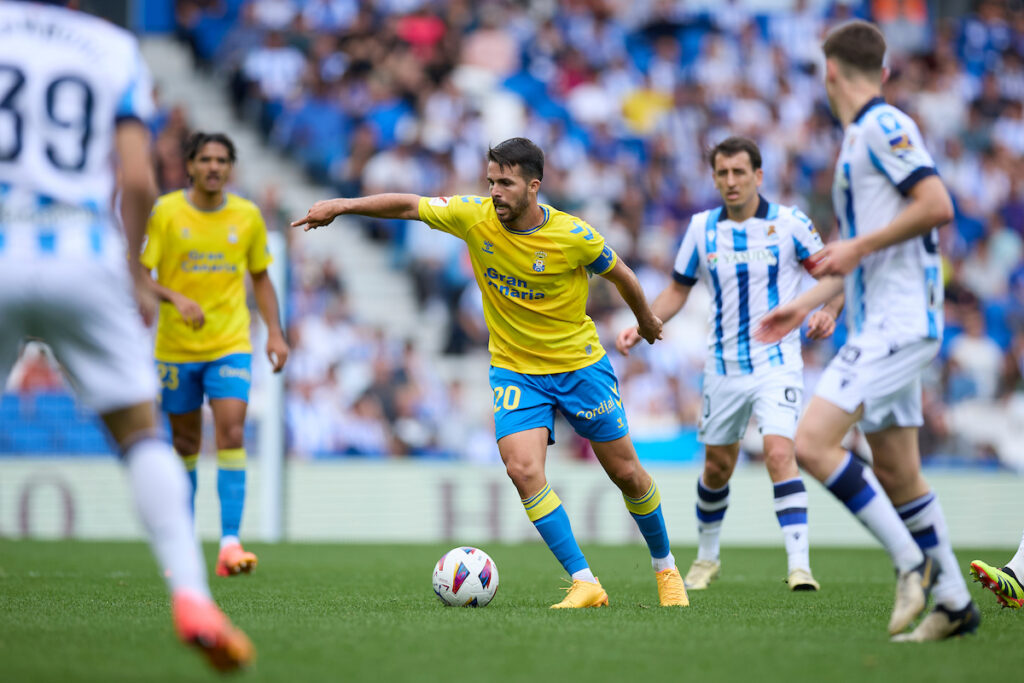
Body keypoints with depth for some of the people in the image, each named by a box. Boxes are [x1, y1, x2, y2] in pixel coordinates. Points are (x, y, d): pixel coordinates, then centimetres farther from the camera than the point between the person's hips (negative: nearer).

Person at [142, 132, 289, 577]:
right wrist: (175, 298, -25)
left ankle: (230, 544, -22)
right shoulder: (165, 212, -5)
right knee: (185, 444, 8)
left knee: (231, 435, -16)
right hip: (176, 347, 0)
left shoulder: (248, 216, 3)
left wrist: (275, 332, 3)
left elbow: (260, 278, 14)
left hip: (231, 344, 0)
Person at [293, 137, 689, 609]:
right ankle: (584, 584, -15)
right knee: (523, 470, -20)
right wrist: (343, 205, -8)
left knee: (626, 473, 5)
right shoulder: (474, 217, -12)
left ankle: (665, 567, 30)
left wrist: (647, 321, 15)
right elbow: (410, 205, -2)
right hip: (515, 370, 2)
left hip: (580, 365, -2)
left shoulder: (573, 235, -18)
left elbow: (620, 275, 0)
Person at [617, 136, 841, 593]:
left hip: (777, 362, -4)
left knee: (779, 452, -22)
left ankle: (799, 566, -23)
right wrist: (640, 329, -1)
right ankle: (706, 558, 34)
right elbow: (677, 290, 13)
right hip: (723, 367, 4)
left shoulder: (789, 223, -6)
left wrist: (829, 312, -20)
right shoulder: (702, 229, 3)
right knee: (717, 465, 12)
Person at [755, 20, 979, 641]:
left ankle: (911, 560, -12)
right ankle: (953, 601, 17)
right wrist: (804, 305, 25)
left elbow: (937, 206, -21)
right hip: (882, 325, 10)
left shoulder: (883, 126, -10)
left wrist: (857, 247, -16)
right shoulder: (860, 138, 20)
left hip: (898, 322, -10)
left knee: (813, 442, -18)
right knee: (897, 474, 11)